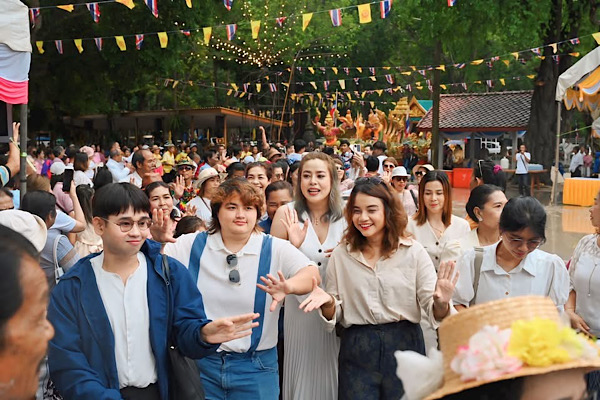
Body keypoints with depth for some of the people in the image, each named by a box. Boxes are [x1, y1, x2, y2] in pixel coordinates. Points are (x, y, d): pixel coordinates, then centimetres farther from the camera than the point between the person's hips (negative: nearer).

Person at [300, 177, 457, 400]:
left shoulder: (413, 251, -2)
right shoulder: (341, 255, 3)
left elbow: (433, 311, -5)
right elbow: (334, 315, 6)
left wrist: (441, 303, -27)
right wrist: (327, 302, -15)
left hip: (404, 346, -1)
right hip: (357, 351, 1)